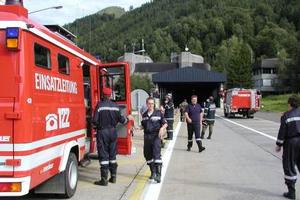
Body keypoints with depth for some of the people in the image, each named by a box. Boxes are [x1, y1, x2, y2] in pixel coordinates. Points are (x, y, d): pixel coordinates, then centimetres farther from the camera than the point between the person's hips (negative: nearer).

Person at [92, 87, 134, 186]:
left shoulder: (100, 105, -12)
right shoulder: (115, 106, 1)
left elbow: (95, 121, -15)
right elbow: (120, 119, 6)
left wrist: (97, 125, 8)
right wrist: (128, 118, 26)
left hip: (102, 132, -4)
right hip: (113, 132, 4)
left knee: (103, 156, -1)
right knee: (112, 155, 15)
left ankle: (104, 179, 0)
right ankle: (113, 177, 21)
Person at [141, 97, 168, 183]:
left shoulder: (158, 113, -1)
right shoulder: (144, 115, 12)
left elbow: (165, 123, 0)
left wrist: (162, 128, -18)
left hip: (156, 136, -5)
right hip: (147, 136, 5)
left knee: (156, 154, -15)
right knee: (147, 155, 10)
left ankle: (158, 174, -15)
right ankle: (153, 172, 26)